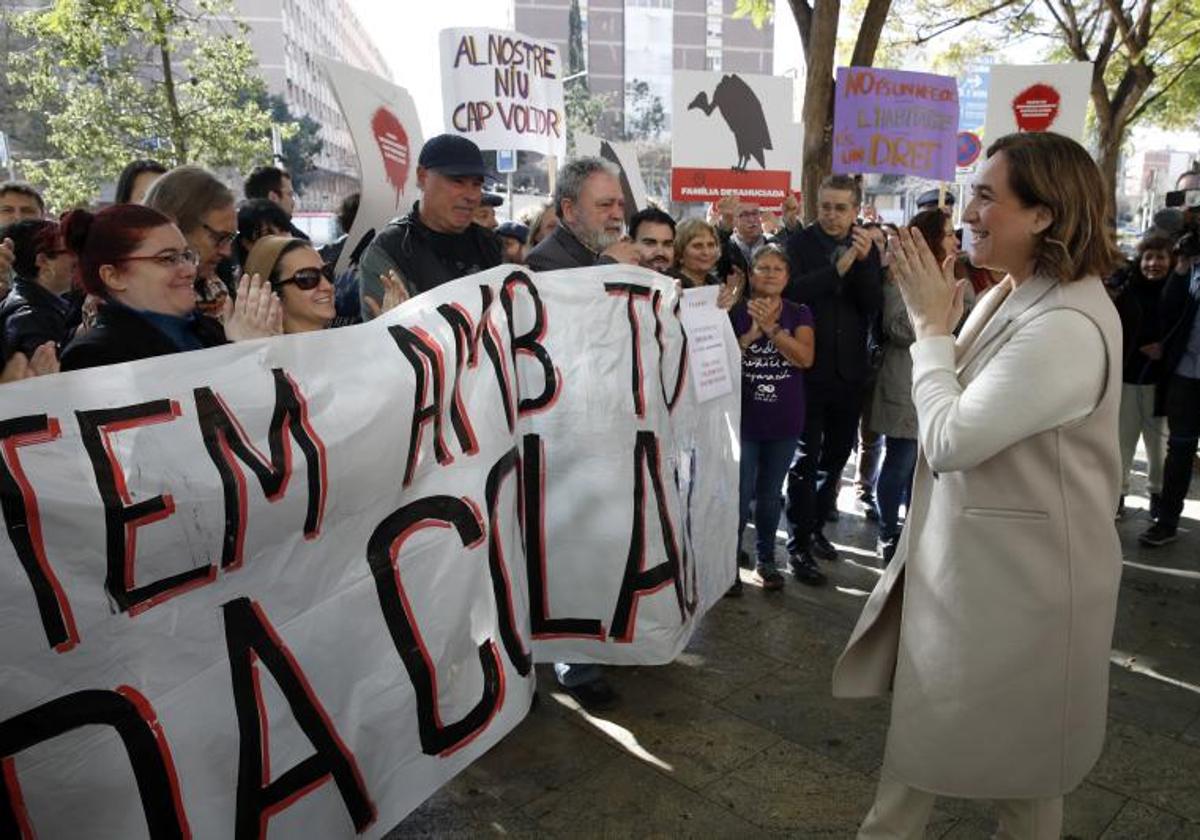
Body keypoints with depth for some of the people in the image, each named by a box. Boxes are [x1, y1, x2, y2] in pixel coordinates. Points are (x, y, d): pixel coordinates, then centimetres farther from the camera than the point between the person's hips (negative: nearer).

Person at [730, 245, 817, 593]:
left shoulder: (799, 314, 3)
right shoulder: (735, 312, -2)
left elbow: (805, 358, -11)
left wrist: (771, 328, -21)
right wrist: (751, 334, -20)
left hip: (785, 421, 2)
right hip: (743, 419, -2)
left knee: (770, 496, 13)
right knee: (740, 495, 0)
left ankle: (765, 560, 27)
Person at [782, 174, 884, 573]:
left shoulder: (867, 248, 5)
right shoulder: (799, 243, -6)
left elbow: (874, 305, -4)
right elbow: (790, 292, -20)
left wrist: (864, 262, -17)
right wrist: (837, 269, -24)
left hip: (850, 370, 5)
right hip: (809, 368, -4)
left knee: (837, 454, 15)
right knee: (805, 458, 2)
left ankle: (816, 526, 31)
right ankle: (799, 540, 12)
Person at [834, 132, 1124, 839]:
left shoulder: (1067, 326, -27)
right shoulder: (1019, 296, 4)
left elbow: (951, 438, -26)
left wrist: (932, 325, -18)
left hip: (1021, 573, -9)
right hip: (970, 553, 10)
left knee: (1017, 745, 15)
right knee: (924, 716, 22)